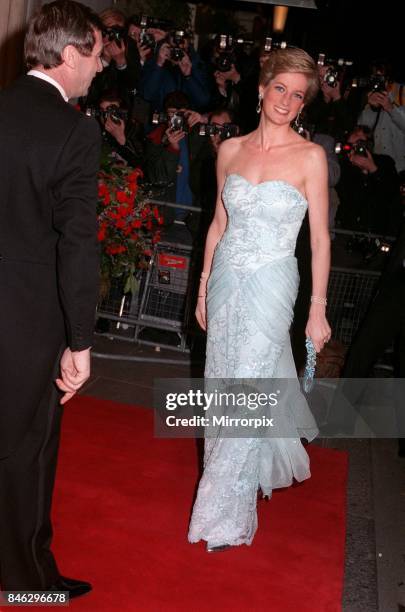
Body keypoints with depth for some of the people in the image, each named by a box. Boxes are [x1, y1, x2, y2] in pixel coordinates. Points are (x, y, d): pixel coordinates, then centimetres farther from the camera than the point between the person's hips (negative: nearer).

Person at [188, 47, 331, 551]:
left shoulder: (310, 156, -6)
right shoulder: (230, 150, 5)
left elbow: (320, 238, -5)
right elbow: (219, 223, 12)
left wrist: (317, 310, -7)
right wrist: (203, 288, 13)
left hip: (270, 286, -4)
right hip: (225, 280, 5)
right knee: (223, 387, 13)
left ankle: (227, 514, 9)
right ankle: (269, 456, 41)